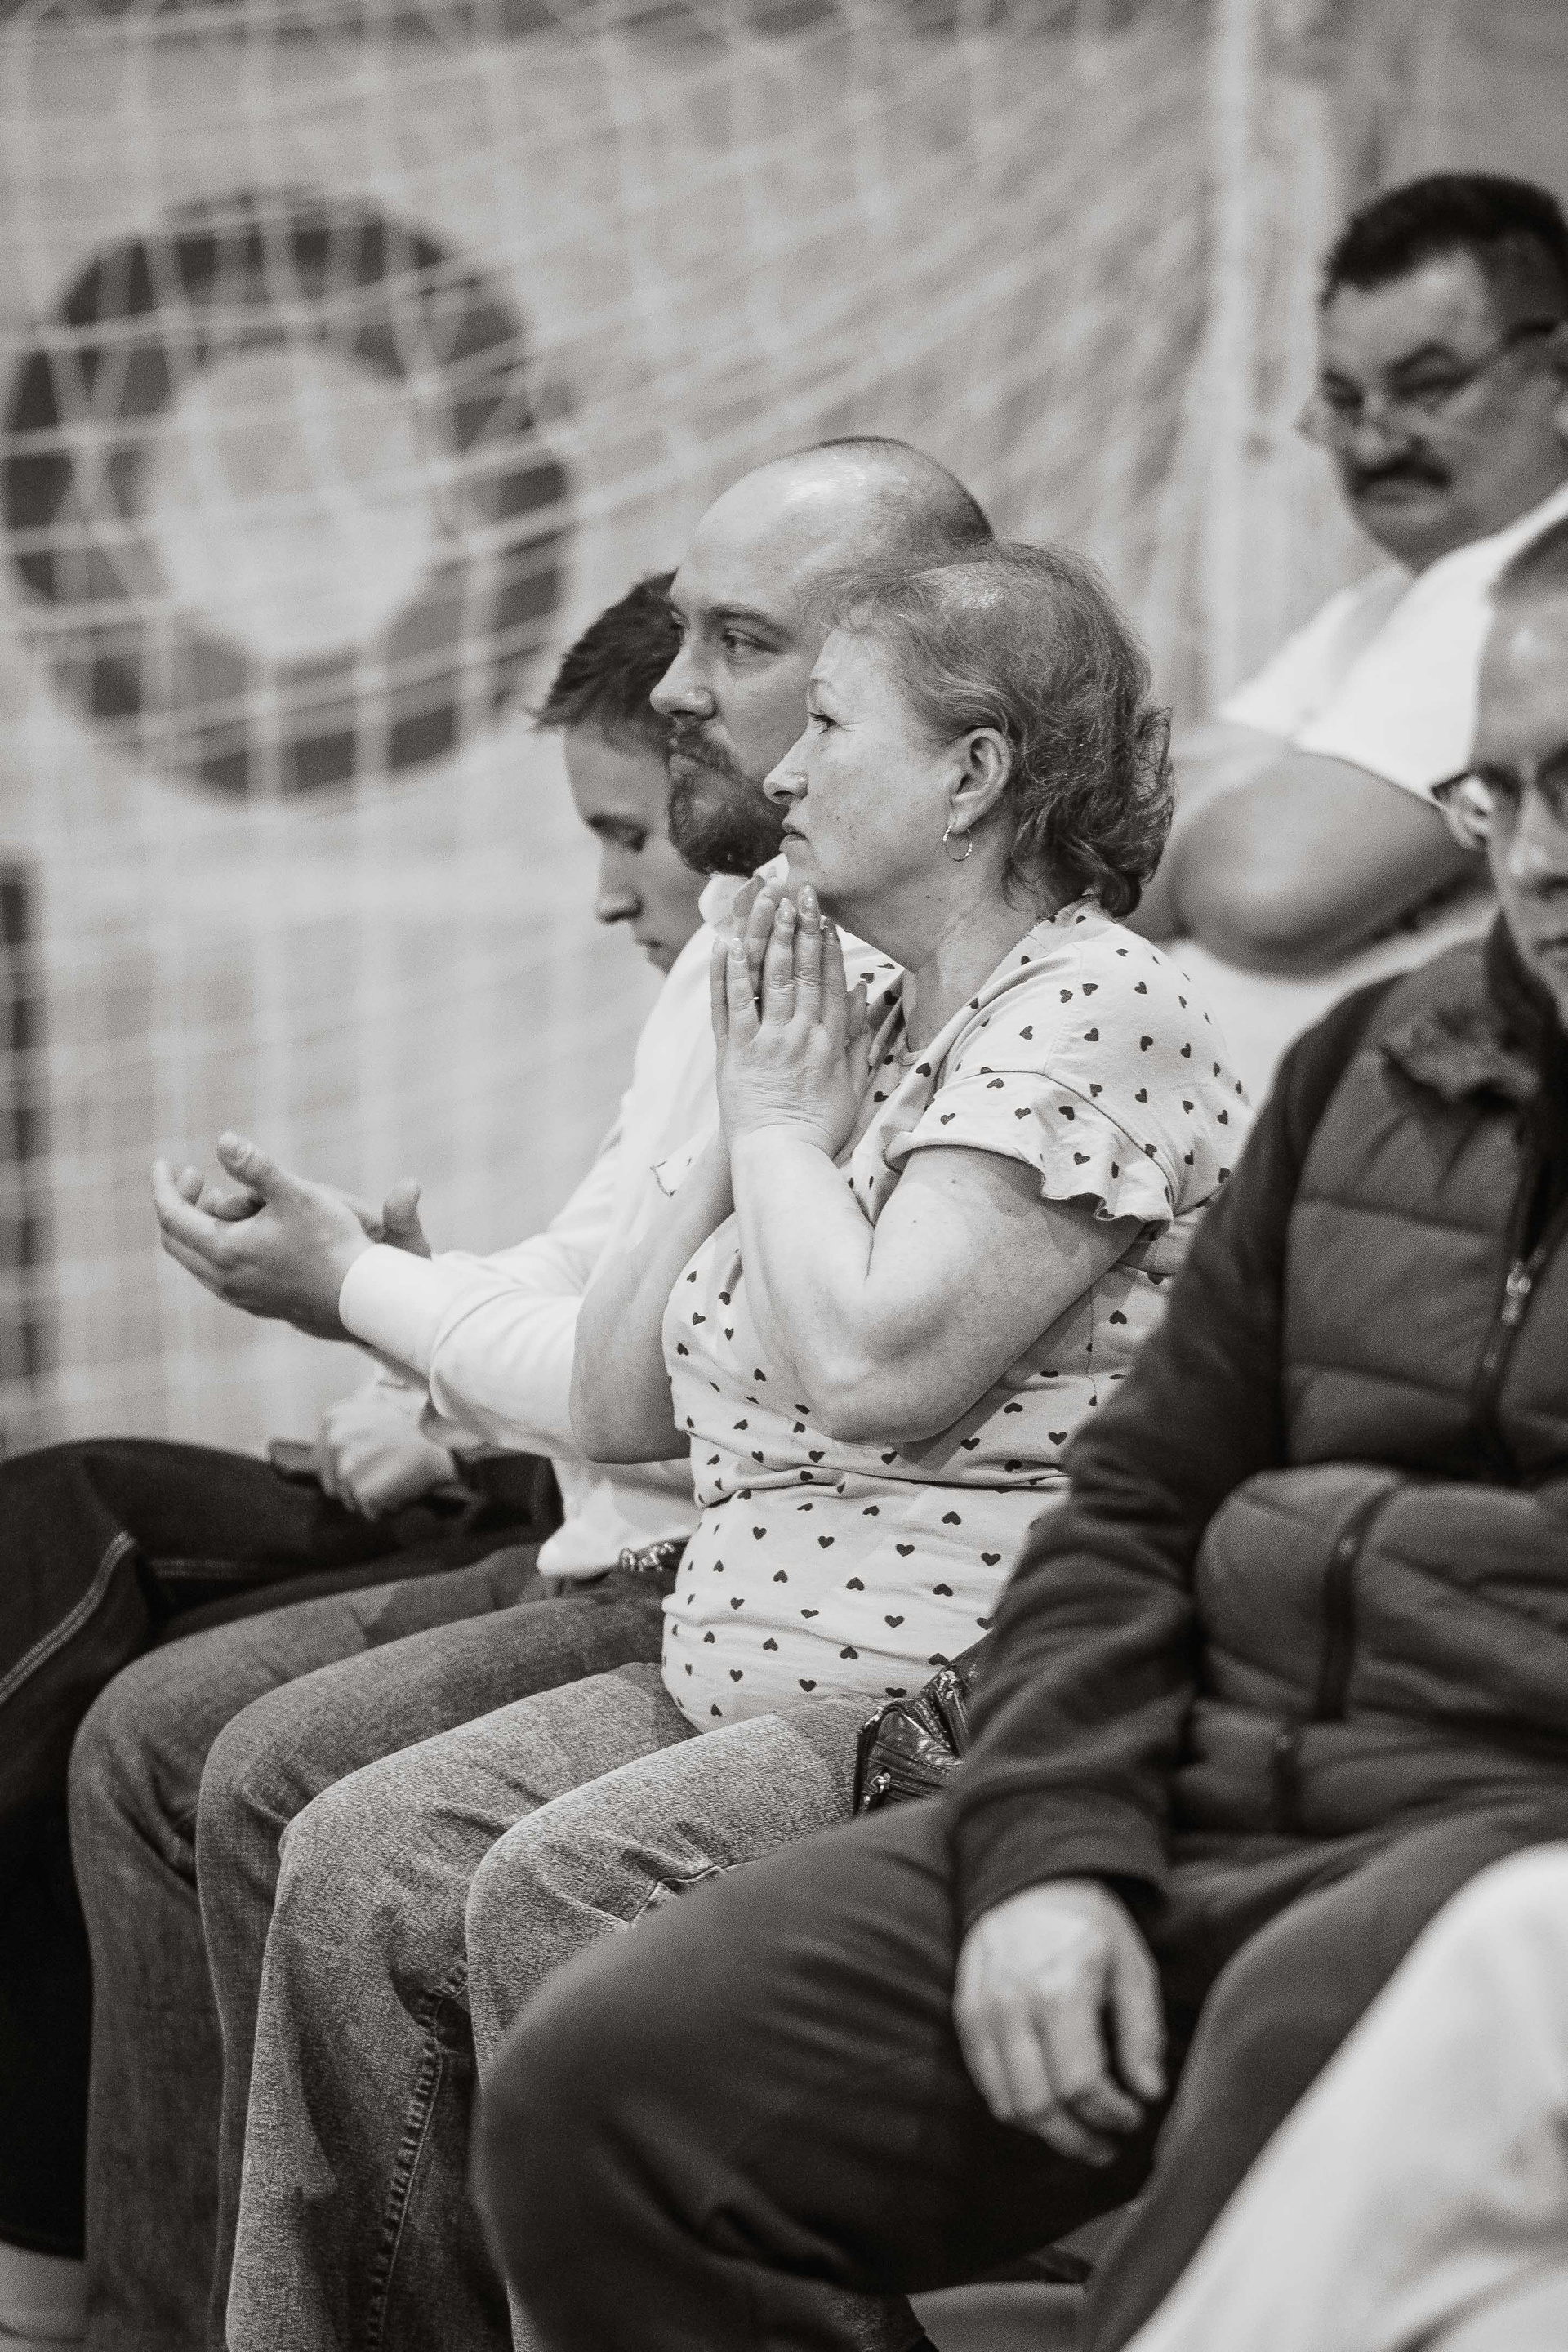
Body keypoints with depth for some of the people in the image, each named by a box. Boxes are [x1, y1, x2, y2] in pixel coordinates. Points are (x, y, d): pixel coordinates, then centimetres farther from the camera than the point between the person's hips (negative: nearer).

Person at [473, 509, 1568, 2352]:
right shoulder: (1373, 1068, 21)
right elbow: (1141, 1494, 18)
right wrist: (1056, 1848, 3)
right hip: (1213, 1799, 6)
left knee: (1325, 2021, -42)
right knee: (599, 2082, -10)